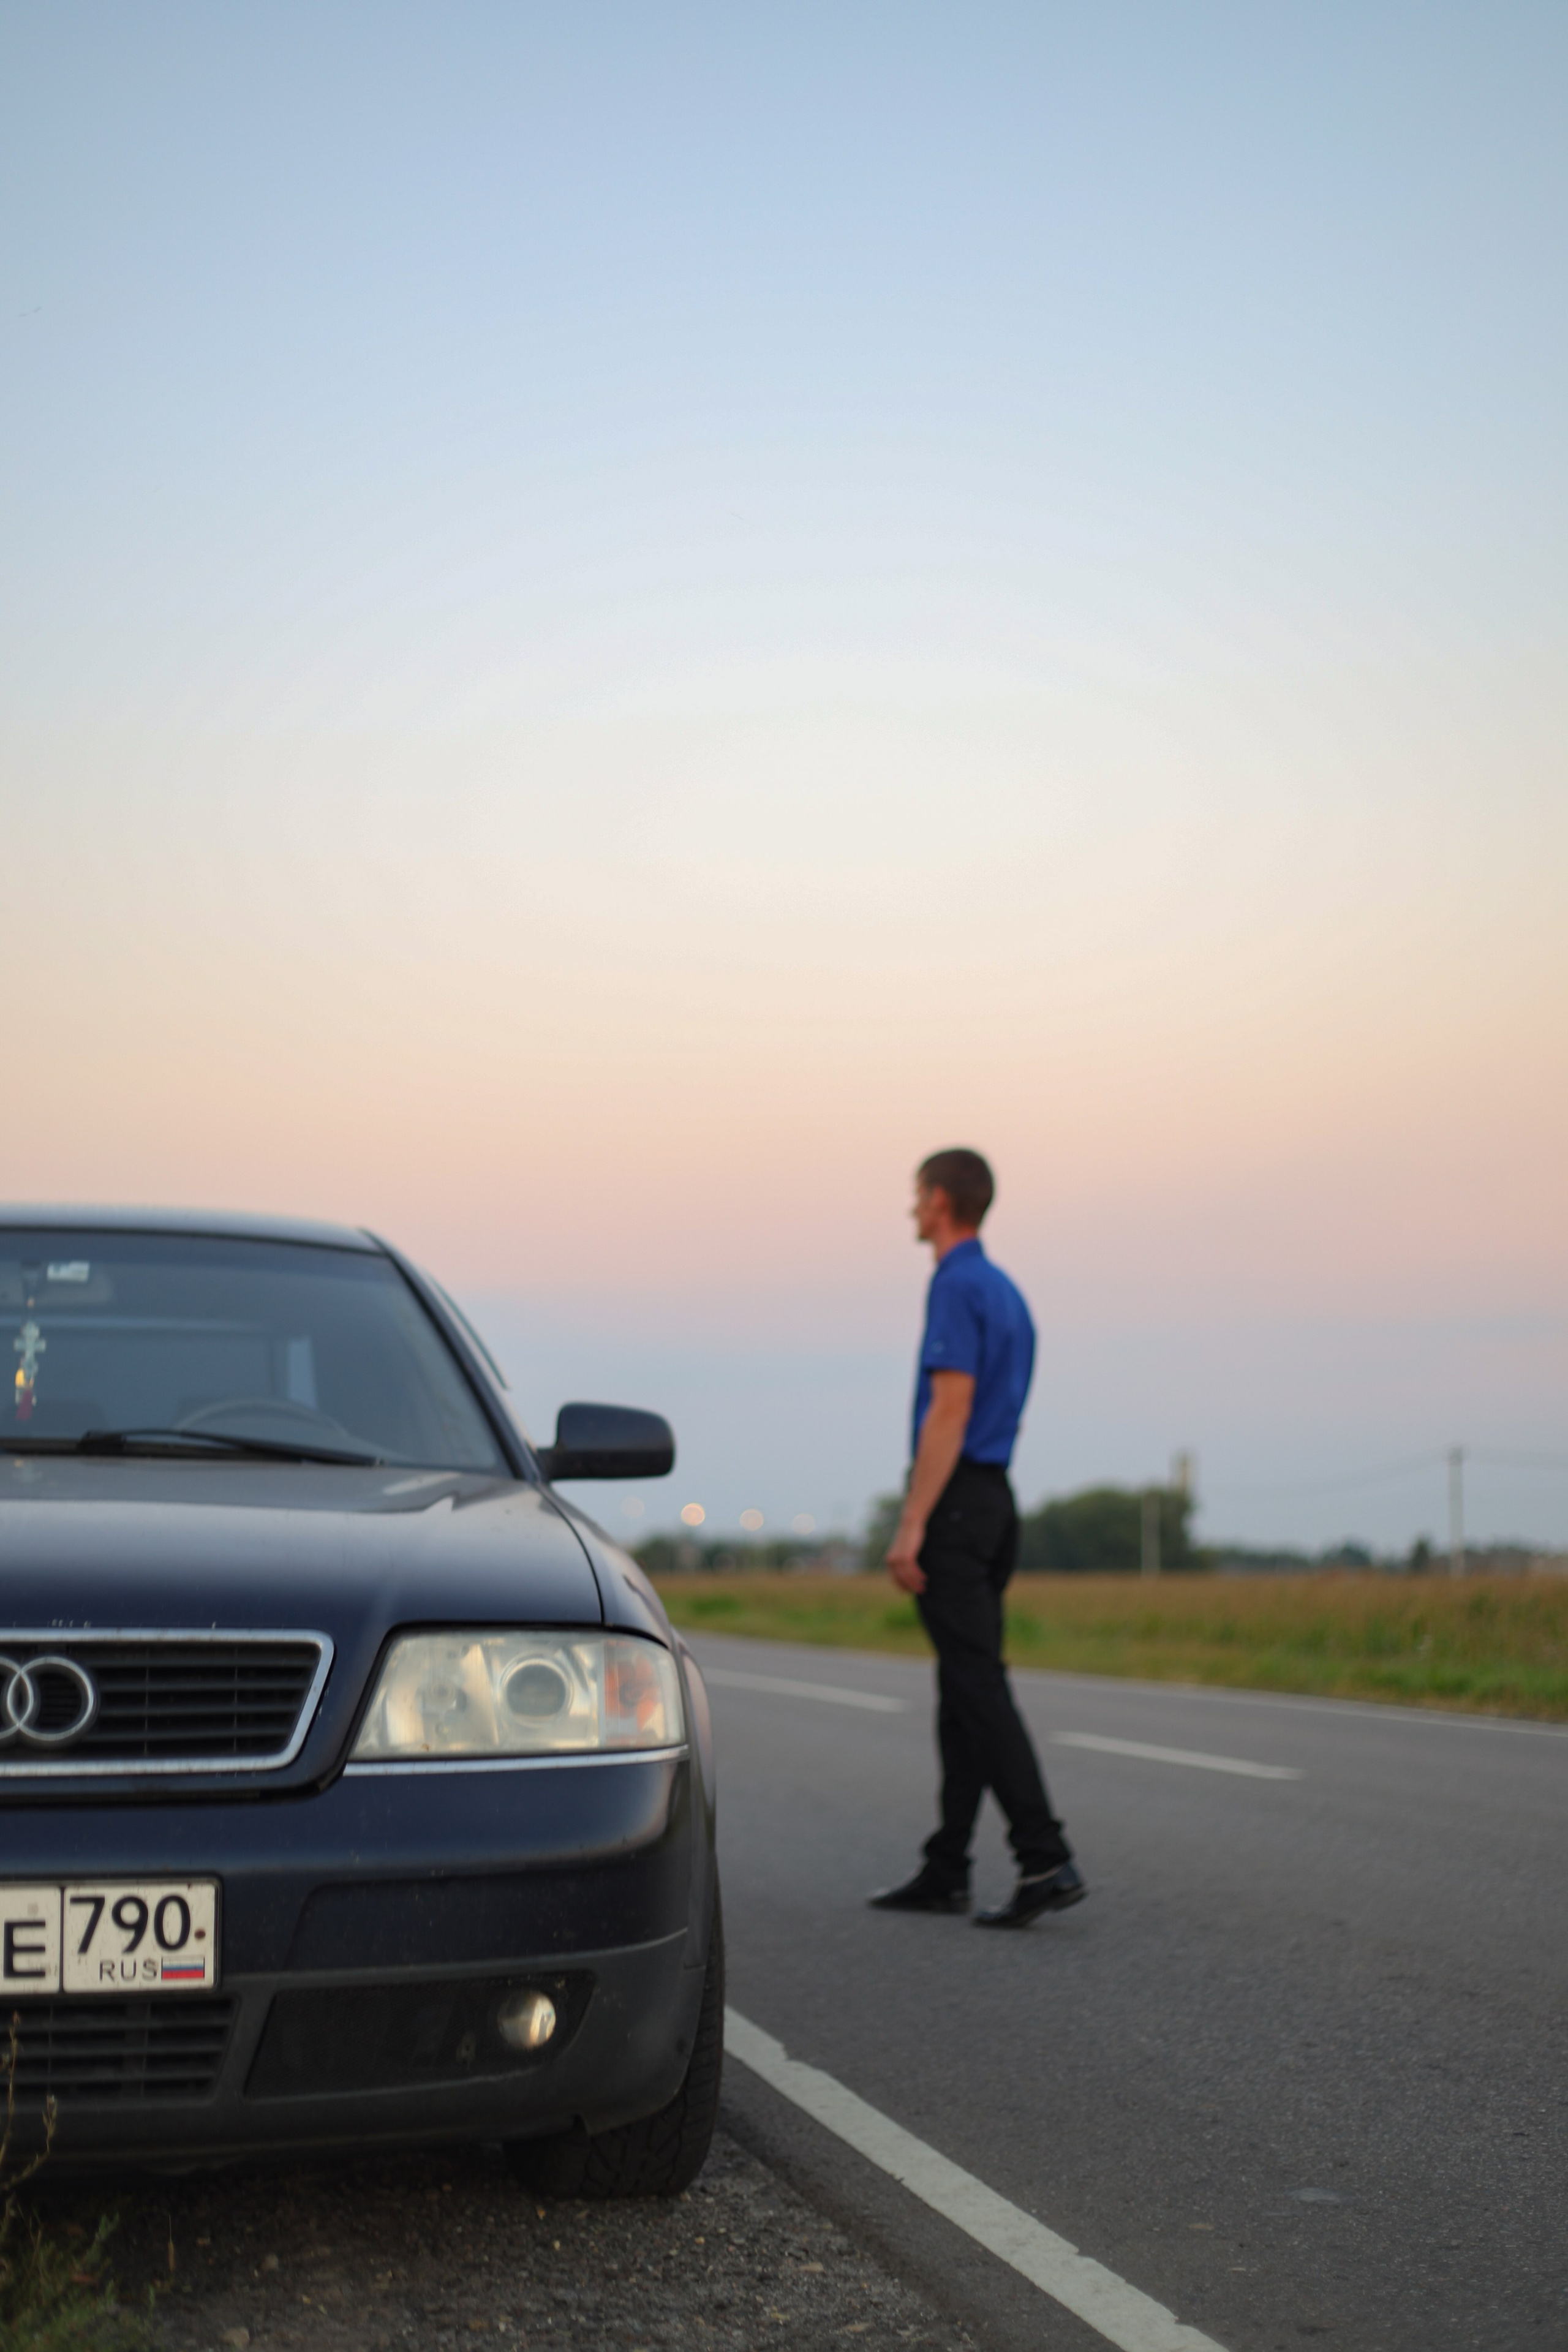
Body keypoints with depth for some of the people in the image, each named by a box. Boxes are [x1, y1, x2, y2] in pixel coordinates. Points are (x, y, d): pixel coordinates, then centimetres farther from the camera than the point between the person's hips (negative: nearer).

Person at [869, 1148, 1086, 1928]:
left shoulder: (957, 1286, -13)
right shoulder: (1007, 1293, 18)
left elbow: (950, 1412, -20)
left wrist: (912, 1527, -21)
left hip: (953, 1502, -10)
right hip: (996, 1501, 10)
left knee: (978, 1687, -12)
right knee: (963, 1692, 10)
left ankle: (1046, 1858, -17)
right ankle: (945, 1872, 13)